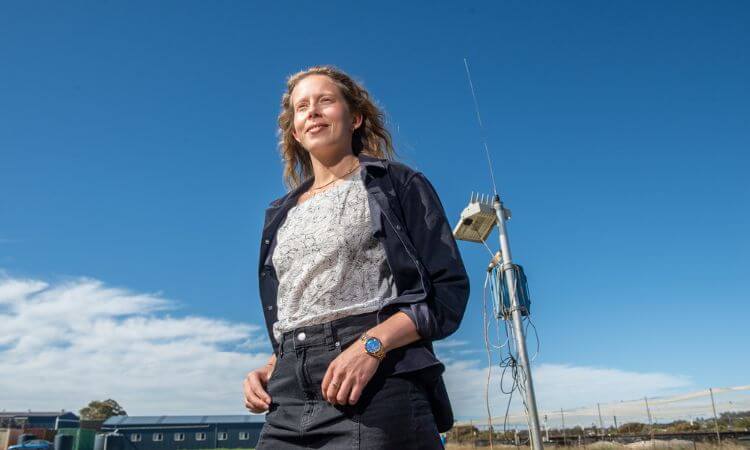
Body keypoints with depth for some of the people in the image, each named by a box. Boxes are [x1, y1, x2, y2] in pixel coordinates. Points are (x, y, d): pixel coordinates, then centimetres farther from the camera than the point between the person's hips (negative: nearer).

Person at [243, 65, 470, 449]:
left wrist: (373, 344, -17)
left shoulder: (397, 184, 4)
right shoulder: (283, 215, 19)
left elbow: (450, 288, -4)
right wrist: (270, 368, 5)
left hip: (380, 386, -4)